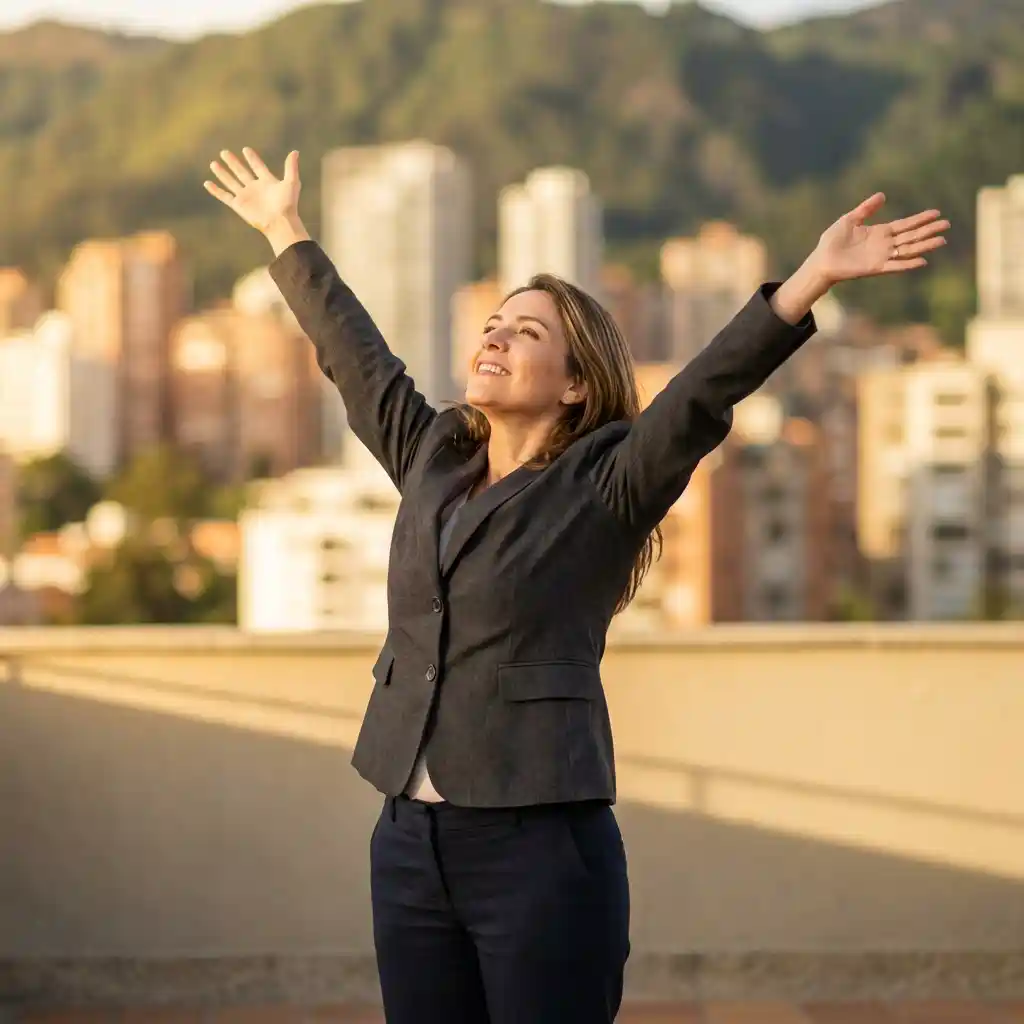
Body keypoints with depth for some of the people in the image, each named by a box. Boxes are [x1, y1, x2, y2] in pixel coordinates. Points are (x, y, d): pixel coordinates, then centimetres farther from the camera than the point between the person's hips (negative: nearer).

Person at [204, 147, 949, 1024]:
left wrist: (813, 279, -30)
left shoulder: (604, 486, -4)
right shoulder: (431, 459, 12)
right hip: (408, 840, 6)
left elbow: (704, 396, -18)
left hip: (540, 846, -5)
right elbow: (354, 353, 23)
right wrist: (286, 231, 34)